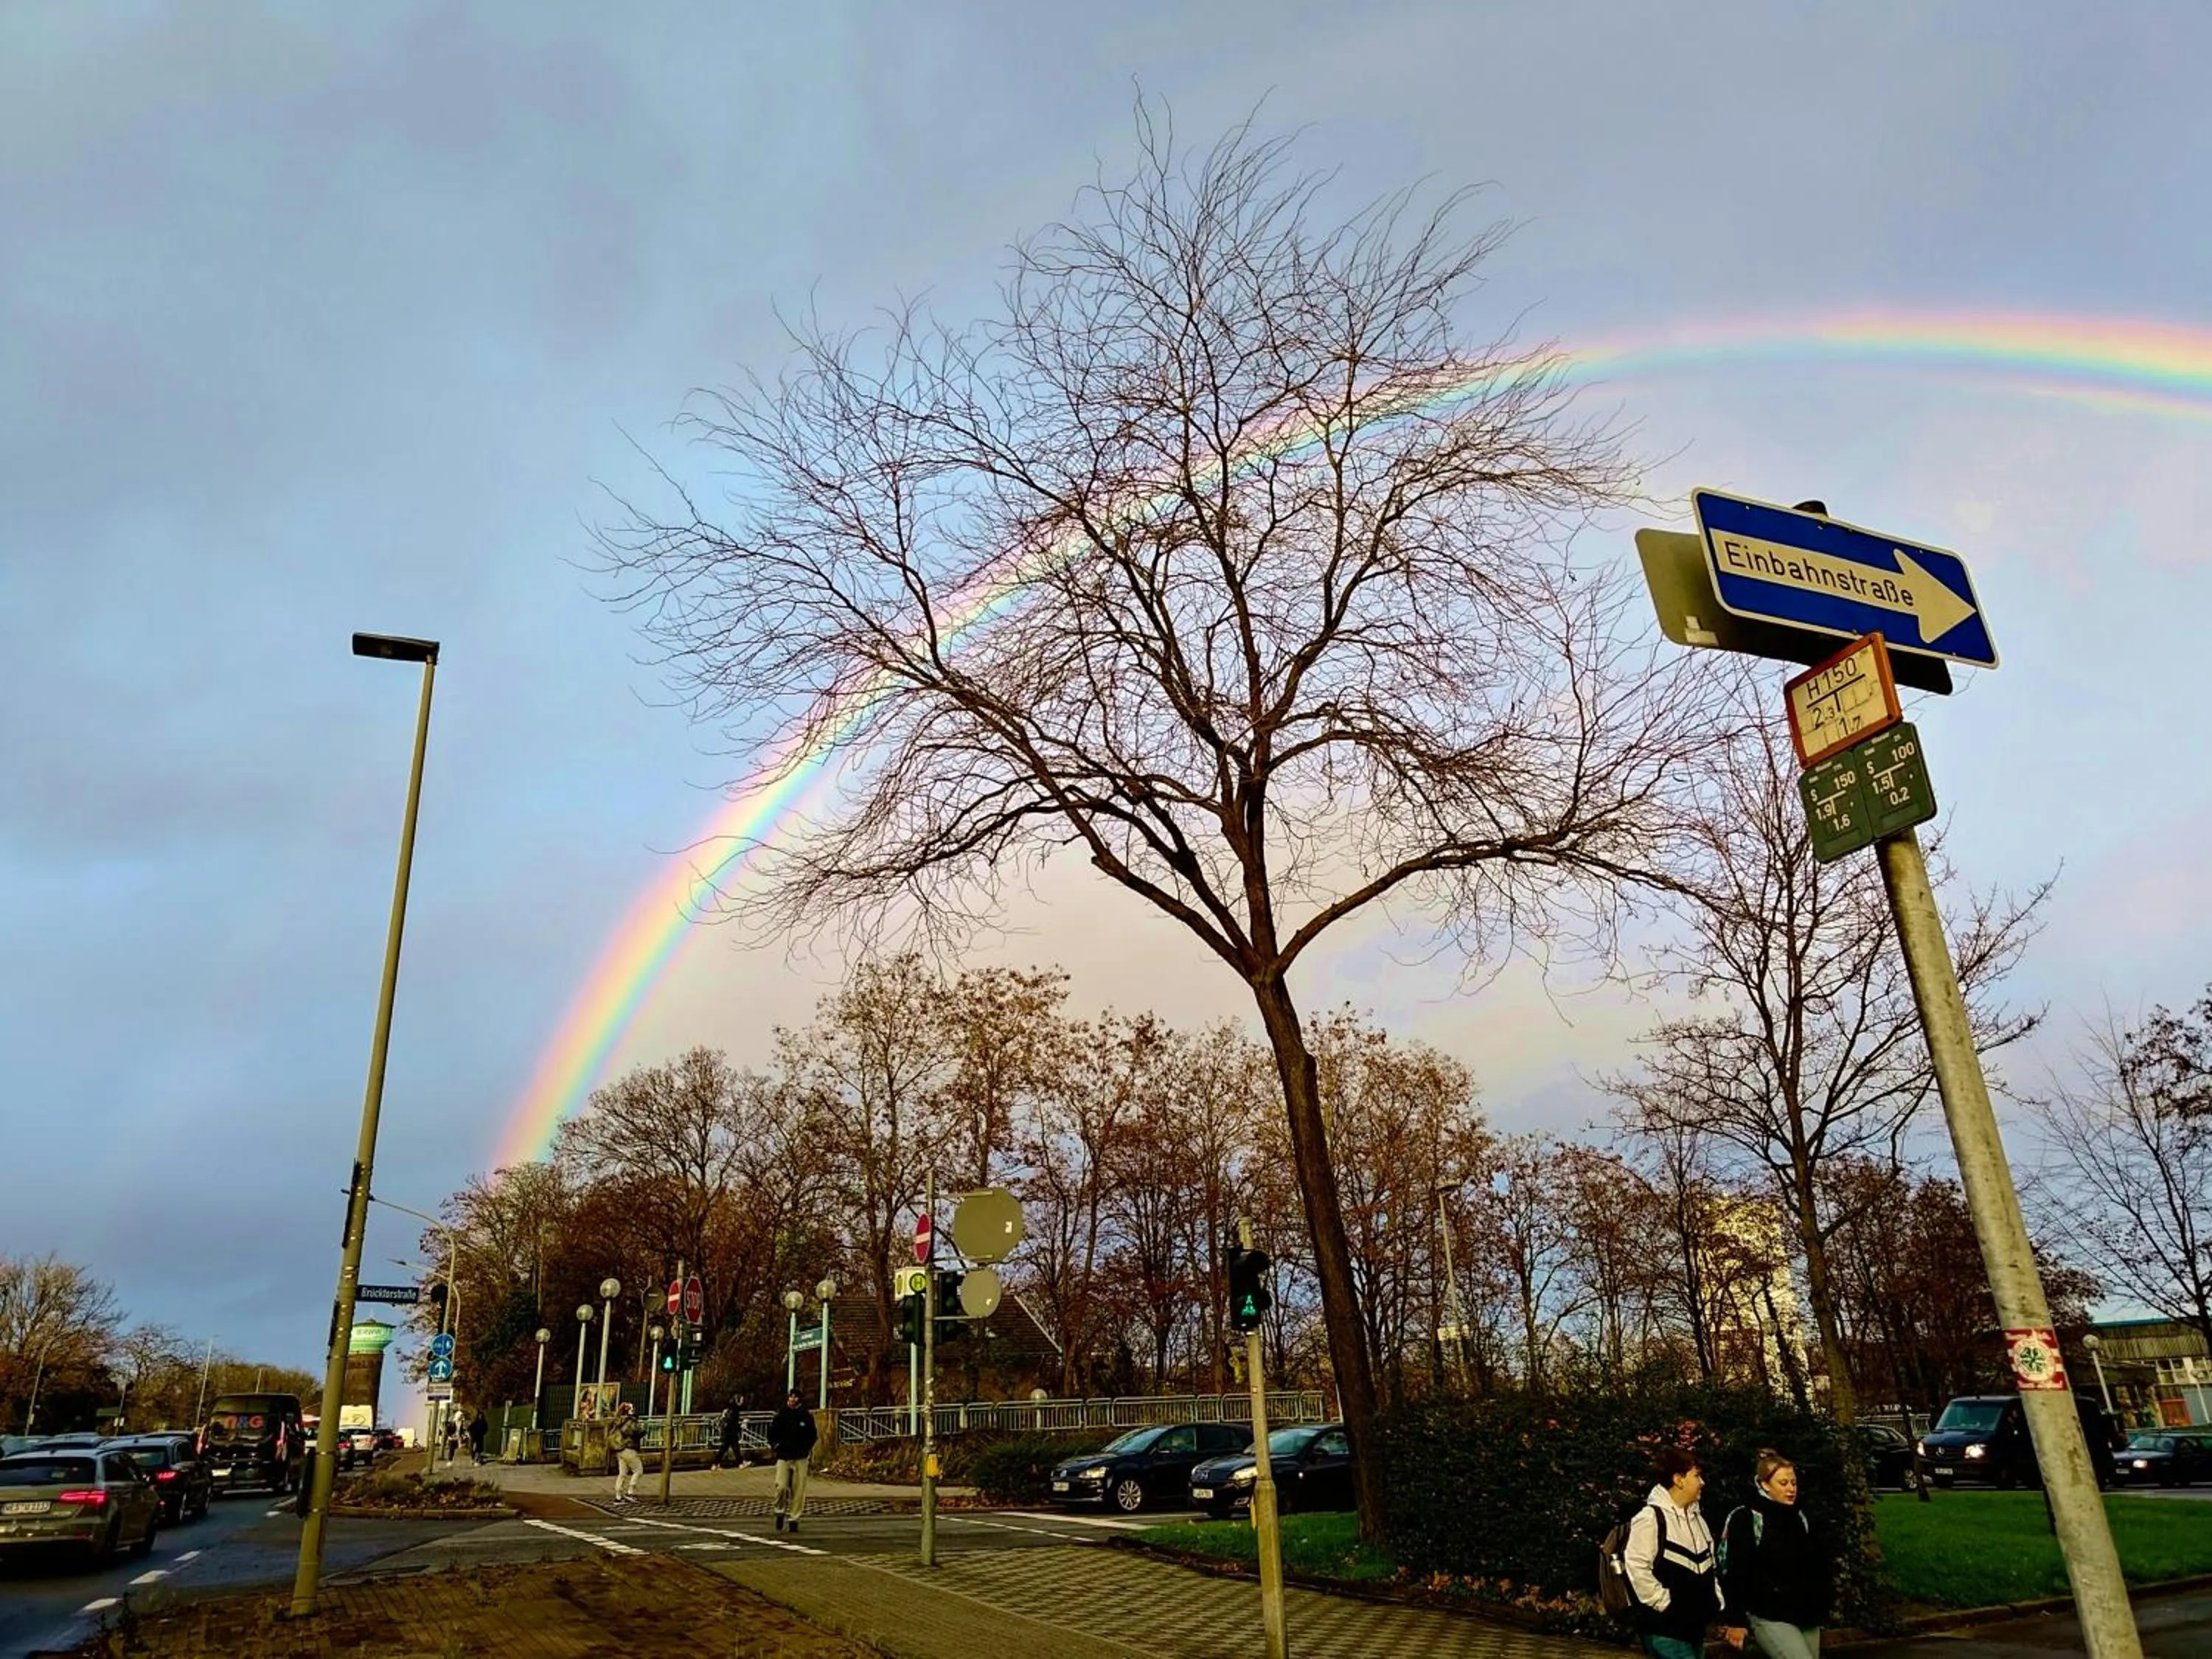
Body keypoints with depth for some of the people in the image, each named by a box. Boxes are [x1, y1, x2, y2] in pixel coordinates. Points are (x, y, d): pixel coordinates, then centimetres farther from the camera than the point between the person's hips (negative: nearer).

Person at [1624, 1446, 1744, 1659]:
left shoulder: (1696, 1516, 15)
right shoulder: (1651, 1517, -15)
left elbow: (1710, 1566, 22)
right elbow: (1636, 1567, -21)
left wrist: (1717, 1603, 13)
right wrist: (1665, 1604, -16)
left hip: (1695, 1625, 9)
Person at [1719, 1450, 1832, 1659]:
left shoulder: (1800, 1518, 11)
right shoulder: (1745, 1520, -10)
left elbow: (1819, 1564, 23)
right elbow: (1733, 1574, -11)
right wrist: (1737, 1622, -12)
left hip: (1807, 1617, 7)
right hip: (1771, 1619, -7)